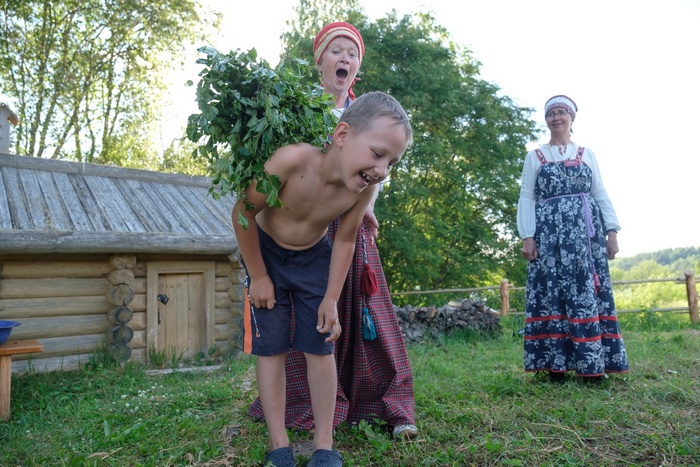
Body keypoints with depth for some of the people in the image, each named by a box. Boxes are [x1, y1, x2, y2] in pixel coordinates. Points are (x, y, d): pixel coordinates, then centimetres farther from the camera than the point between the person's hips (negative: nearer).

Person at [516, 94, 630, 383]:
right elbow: (526, 198, 5)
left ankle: (593, 365, 0)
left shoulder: (587, 154, 17)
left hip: (585, 231, 1)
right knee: (552, 292, -6)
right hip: (550, 232, -1)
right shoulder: (535, 157, 13)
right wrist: (527, 237, -7)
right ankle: (556, 366, -3)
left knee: (588, 291, -4)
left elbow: (601, 195, 12)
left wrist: (611, 232, 1)